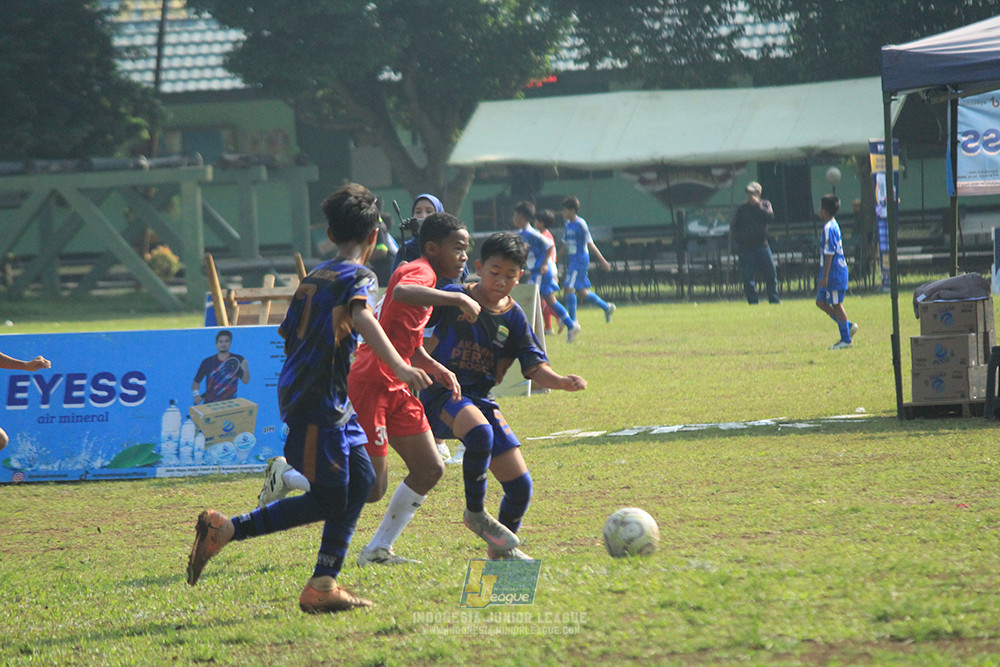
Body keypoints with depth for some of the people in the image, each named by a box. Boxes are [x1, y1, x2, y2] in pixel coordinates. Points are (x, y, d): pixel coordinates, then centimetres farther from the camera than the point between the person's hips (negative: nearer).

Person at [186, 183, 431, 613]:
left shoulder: (315, 277, 17)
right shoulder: (358, 276, -9)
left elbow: (289, 334, 22)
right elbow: (363, 319, -29)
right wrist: (399, 367, -41)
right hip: (319, 403, -9)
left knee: (361, 481, 11)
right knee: (328, 499, -6)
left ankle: (323, 586, 9)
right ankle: (224, 530, -6)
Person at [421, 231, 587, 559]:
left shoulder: (513, 317, 7)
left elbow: (534, 366, 1)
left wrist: (561, 381, -18)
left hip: (481, 399, 5)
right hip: (442, 394, -5)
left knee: (520, 485, 1)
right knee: (480, 432, -39)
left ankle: (503, 546, 27)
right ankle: (474, 513, -18)